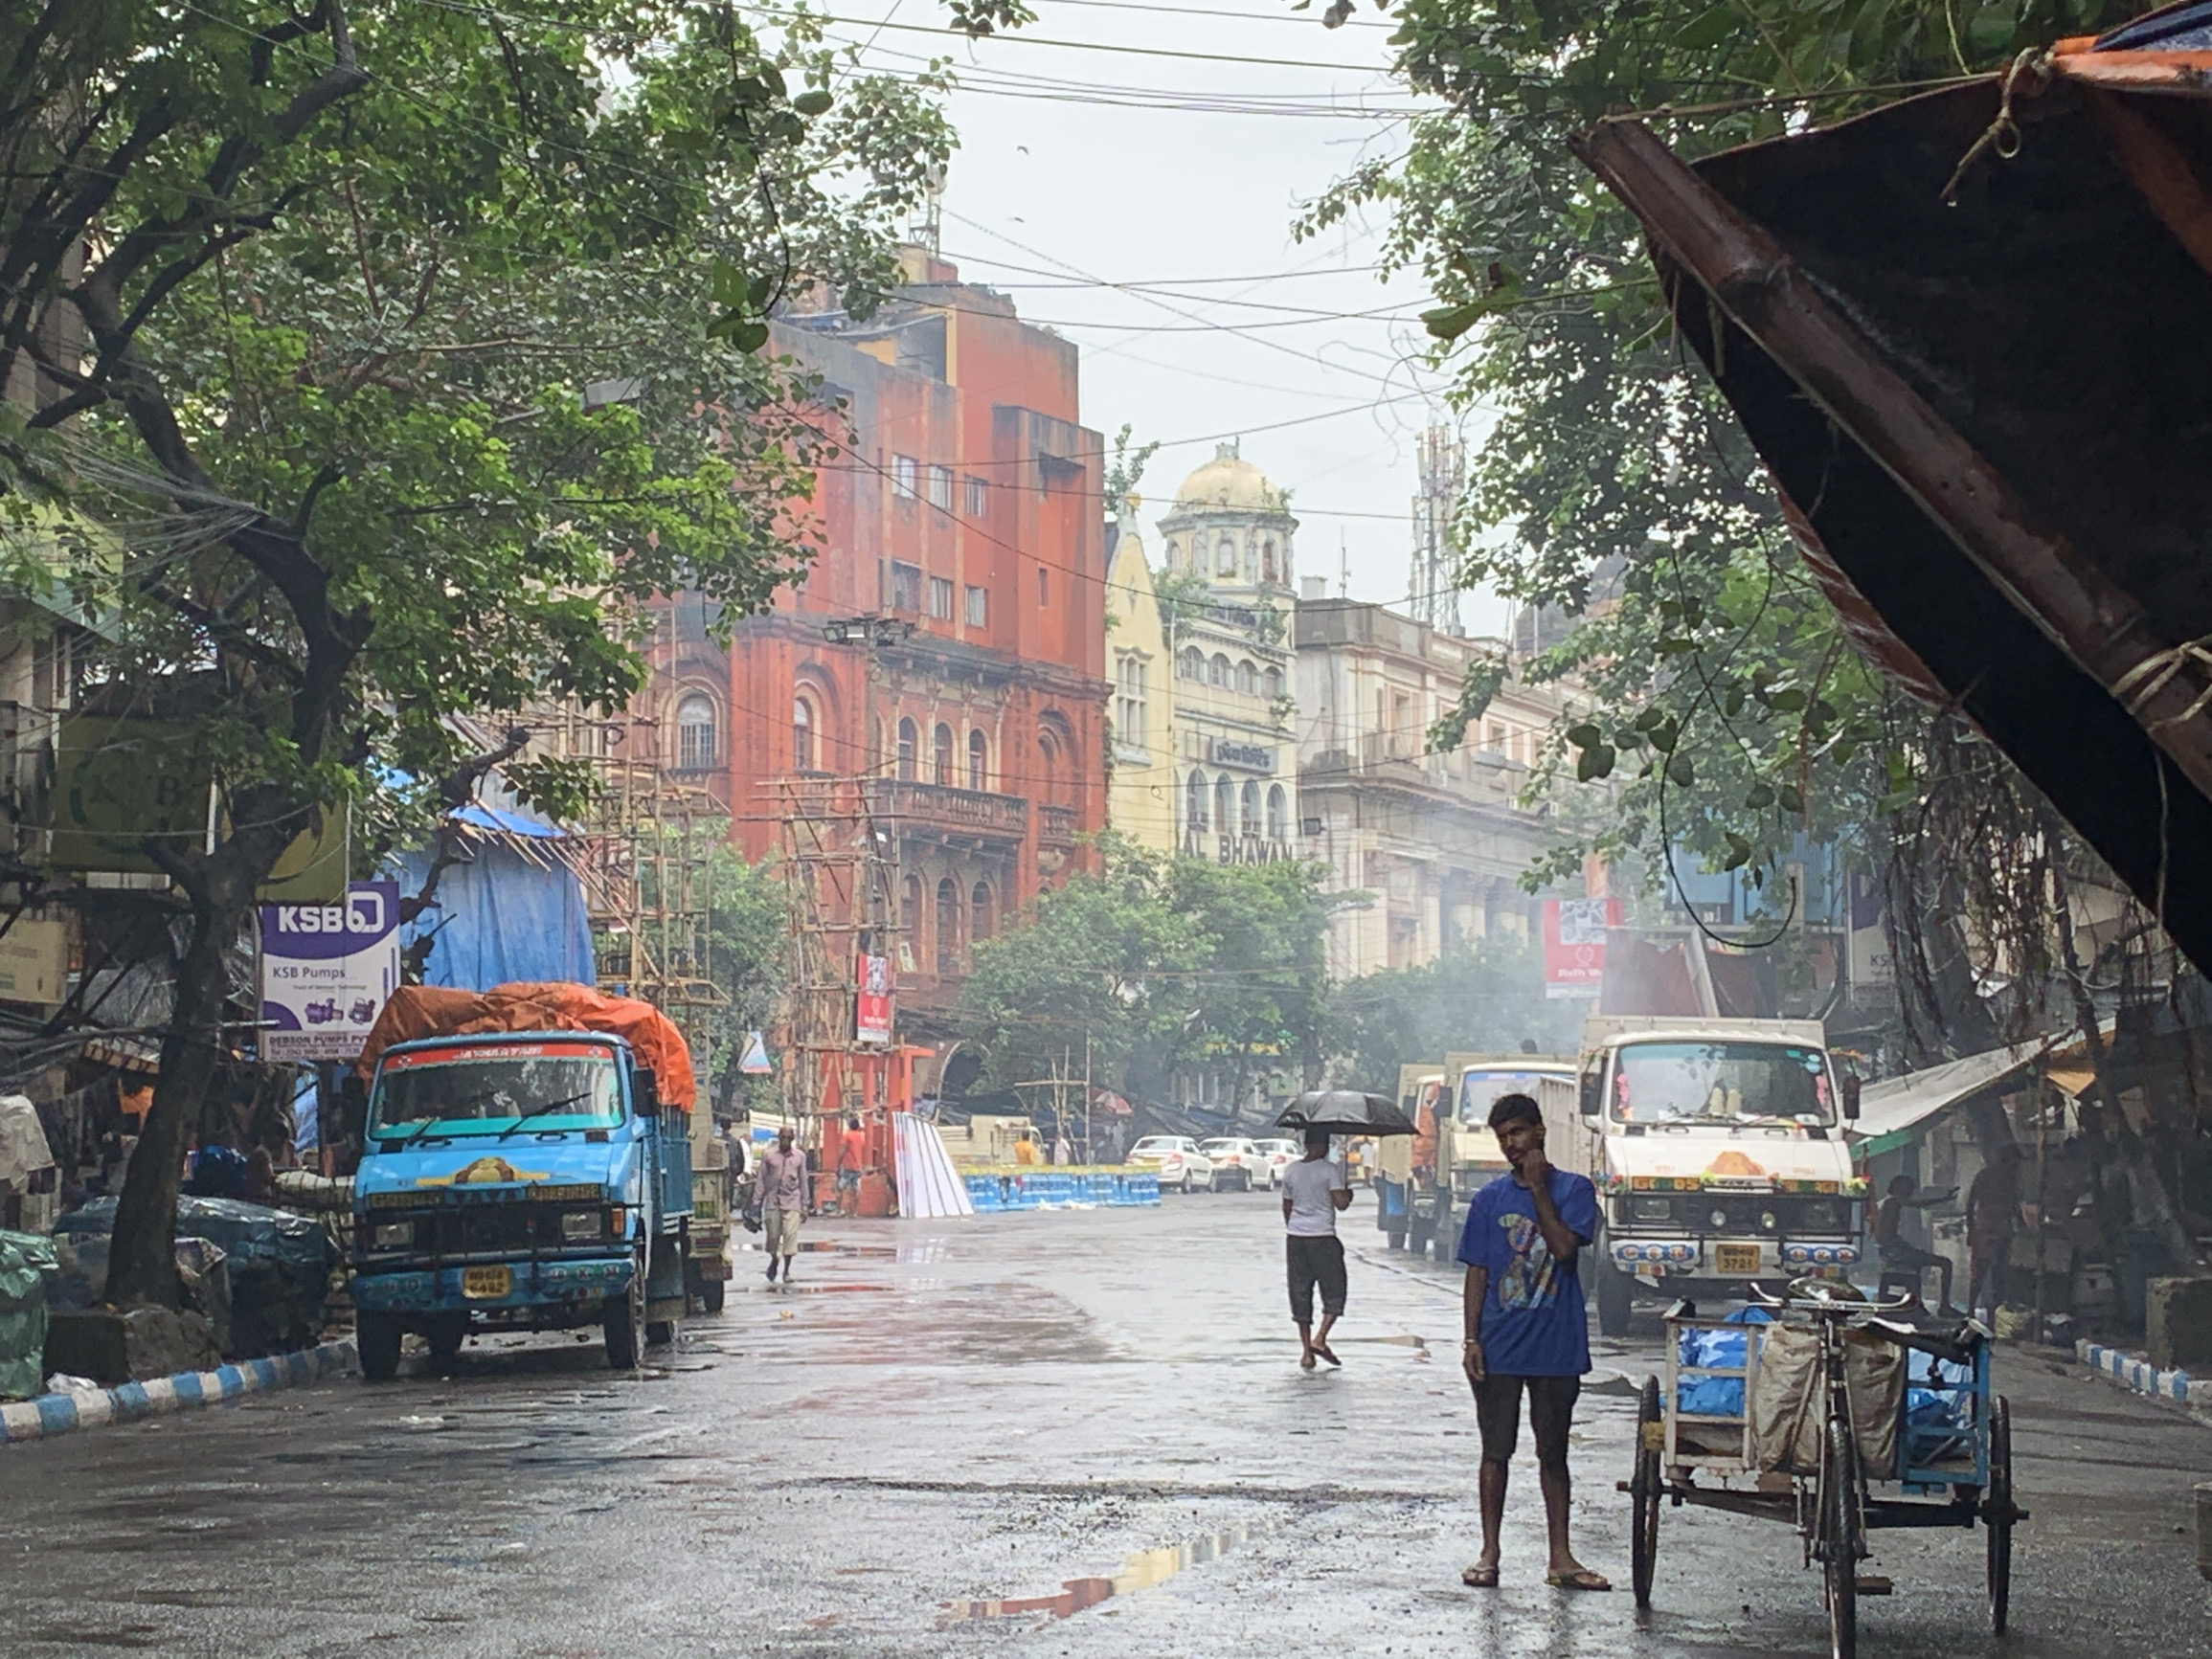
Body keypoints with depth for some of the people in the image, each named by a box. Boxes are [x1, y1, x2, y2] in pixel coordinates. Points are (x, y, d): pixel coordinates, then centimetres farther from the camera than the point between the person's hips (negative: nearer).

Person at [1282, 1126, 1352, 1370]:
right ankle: (1320, 1338, -8)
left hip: (1295, 1237, 5)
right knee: (1334, 1291, 7)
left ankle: (1306, 1350, 7)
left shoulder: (1291, 1171, 7)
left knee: (1300, 1294, 8)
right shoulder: (1329, 1170, -8)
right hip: (1322, 1237, -5)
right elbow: (1341, 1203, -15)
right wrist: (1348, 1191, 7)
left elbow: (1287, 1208, 13)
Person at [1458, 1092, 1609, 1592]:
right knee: (1496, 1451, 5)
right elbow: (1477, 1274, 5)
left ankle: (1560, 1557, 12)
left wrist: (1539, 1188, -14)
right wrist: (1471, 1340, -3)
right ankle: (1489, 1554, 12)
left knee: (1554, 1453, 7)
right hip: (1500, 1347, 1)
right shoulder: (1490, 1199, 5)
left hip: (1557, 1345, -1)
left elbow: (1564, 1247, -16)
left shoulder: (1574, 1190, 0)